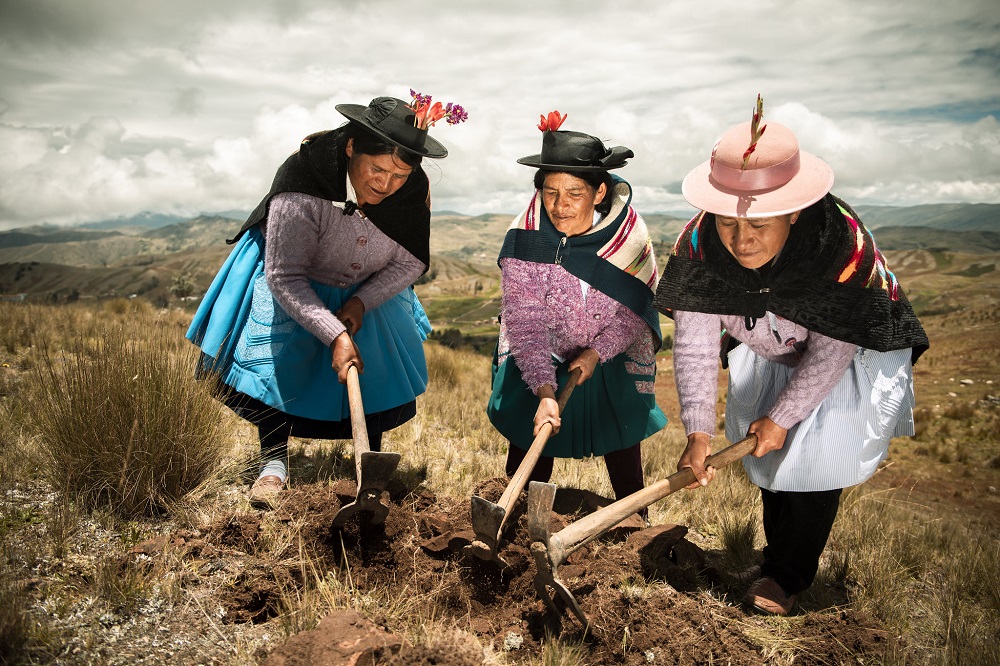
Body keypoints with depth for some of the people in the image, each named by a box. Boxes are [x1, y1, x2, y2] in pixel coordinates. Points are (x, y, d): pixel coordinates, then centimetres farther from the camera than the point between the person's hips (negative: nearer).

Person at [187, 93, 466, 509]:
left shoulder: (414, 191, -27)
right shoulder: (301, 184, -38)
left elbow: (411, 262, -11)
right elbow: (284, 277, -31)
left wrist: (361, 303, -24)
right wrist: (334, 335, -37)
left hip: (368, 290, 3)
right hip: (293, 279, -3)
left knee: (384, 363, -2)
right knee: (274, 358, -14)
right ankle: (274, 464, 4)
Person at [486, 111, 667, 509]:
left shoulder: (629, 233, -21)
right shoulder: (525, 238, -26)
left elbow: (637, 309, -9)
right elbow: (525, 322, -26)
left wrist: (597, 352, -19)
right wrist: (544, 392, -35)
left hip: (612, 356, 2)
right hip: (539, 361, -1)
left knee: (623, 448, 15)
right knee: (529, 449, 5)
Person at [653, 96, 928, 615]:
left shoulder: (844, 246, -40)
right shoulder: (700, 243, -31)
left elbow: (830, 352, -28)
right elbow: (694, 344, -28)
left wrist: (783, 417, -22)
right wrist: (698, 432, -34)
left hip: (850, 355, -4)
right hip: (769, 354, 4)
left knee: (812, 462, -4)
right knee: (770, 456, 16)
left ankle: (790, 577, 18)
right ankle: (777, 557, 39)